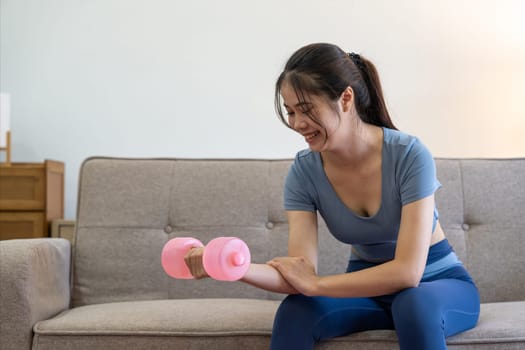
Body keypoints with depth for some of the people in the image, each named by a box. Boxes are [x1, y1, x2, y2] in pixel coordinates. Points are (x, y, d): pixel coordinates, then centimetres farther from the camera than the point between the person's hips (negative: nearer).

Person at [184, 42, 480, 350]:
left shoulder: (409, 155, -24)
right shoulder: (304, 171, -12)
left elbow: (408, 271, -28)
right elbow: (300, 277, -20)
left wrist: (315, 283, -24)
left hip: (438, 285, -2)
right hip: (367, 287, 3)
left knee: (415, 302, -36)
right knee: (295, 311, -26)